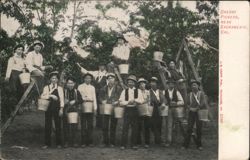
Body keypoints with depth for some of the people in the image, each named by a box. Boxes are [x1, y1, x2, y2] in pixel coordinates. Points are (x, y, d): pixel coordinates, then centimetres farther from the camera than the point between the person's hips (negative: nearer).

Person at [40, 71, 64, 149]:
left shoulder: (59, 88, 9)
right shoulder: (46, 87, 10)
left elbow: (61, 98, 3)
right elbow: (42, 96, -1)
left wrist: (61, 109, -6)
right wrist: (51, 96, -12)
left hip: (56, 108, -1)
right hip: (48, 107, 1)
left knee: (58, 126, 0)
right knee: (48, 126, 1)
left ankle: (58, 143, 7)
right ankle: (47, 143, 7)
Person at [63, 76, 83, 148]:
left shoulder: (76, 92, 8)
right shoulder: (64, 91, 4)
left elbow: (81, 100, 5)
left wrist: (74, 101, -11)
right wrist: (64, 102, -17)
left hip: (74, 111, 1)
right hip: (66, 111, -1)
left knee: (74, 127, 0)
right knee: (66, 127, 1)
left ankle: (74, 142, 10)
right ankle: (66, 142, 9)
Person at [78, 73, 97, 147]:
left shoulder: (92, 87, 19)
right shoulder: (80, 87, 11)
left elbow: (94, 98, 16)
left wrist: (95, 108, 7)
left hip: (90, 107, 2)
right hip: (83, 106, -2)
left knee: (90, 125, 0)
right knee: (83, 125, -4)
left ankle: (90, 141, 4)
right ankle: (83, 142, -3)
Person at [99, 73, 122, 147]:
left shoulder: (118, 88, 1)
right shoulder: (104, 88, 11)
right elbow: (101, 96, 21)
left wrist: (117, 102, -15)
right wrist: (102, 100, 2)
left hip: (114, 109, -3)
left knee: (113, 127, 1)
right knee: (105, 126, 0)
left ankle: (112, 142, 8)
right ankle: (105, 142, 9)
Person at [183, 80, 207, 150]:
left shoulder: (201, 93, 0)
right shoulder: (190, 94, 10)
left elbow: (203, 103, -9)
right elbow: (188, 103, 8)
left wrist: (196, 109, -12)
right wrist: (190, 108, -10)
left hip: (199, 113, -2)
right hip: (191, 113, 2)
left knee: (199, 130, 2)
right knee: (189, 129, -3)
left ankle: (199, 145, 13)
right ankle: (186, 145, -2)